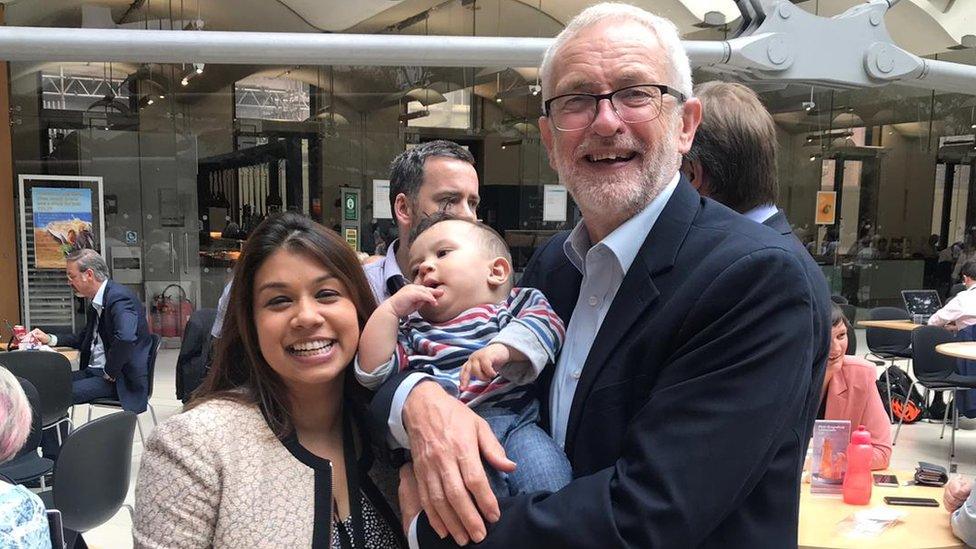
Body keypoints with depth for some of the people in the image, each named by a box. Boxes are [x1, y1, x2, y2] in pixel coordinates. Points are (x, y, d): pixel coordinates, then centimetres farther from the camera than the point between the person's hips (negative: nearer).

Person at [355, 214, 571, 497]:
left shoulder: (516, 303, 19)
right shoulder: (414, 329, 26)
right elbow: (372, 372, 15)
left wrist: (503, 348, -21)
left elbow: (547, 325, -2)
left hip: (516, 422, 0)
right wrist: (390, 308, 12)